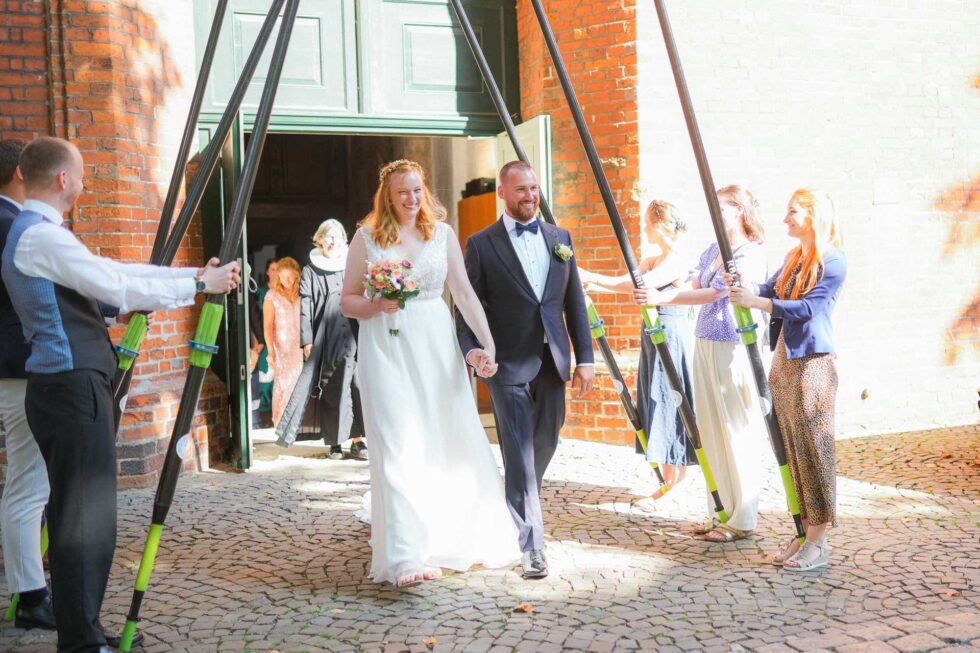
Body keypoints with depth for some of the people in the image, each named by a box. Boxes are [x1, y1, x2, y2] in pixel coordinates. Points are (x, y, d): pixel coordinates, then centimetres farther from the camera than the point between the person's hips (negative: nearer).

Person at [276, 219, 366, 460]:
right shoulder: (310, 272, 8)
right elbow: (305, 308, 3)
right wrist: (307, 340, -6)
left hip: (352, 338, 2)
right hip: (324, 339, -1)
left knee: (356, 387, -4)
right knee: (330, 391, 0)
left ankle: (357, 440, 1)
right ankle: (334, 443, 6)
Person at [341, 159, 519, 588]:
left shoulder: (442, 233, 8)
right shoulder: (366, 238, 3)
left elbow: (464, 294, 4)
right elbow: (347, 302, 5)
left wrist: (487, 343, -6)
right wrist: (377, 305, -16)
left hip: (436, 347, 3)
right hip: (387, 351, -2)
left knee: (453, 446, 6)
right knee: (399, 451, -9)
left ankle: (457, 541, 28)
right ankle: (406, 558, -13)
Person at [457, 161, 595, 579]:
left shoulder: (560, 239, 11)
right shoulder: (481, 244, -1)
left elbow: (575, 302, 11)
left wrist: (585, 358, 6)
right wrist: (471, 349, -22)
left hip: (552, 361, 5)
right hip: (509, 364, -4)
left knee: (545, 443, 14)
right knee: (520, 455, -5)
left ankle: (519, 507, 40)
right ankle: (531, 546, -2)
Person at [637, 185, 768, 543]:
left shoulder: (750, 254, -10)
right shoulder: (712, 251, 15)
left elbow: (714, 293, -21)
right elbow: (693, 286, 9)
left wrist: (663, 298, -27)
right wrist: (654, 295, -8)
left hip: (732, 349, -8)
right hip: (705, 346, 8)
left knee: (737, 431, -3)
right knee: (711, 431, 11)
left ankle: (743, 519, 5)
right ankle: (720, 511, 20)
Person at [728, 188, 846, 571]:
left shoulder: (832, 261, -9)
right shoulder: (793, 259, 17)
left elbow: (807, 308, -18)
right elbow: (768, 293, 12)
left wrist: (756, 302, -22)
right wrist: (743, 292, -7)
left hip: (812, 363, -8)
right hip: (783, 362, 8)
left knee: (813, 450, -5)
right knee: (792, 451, 9)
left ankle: (818, 542, 0)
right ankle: (803, 532, 16)